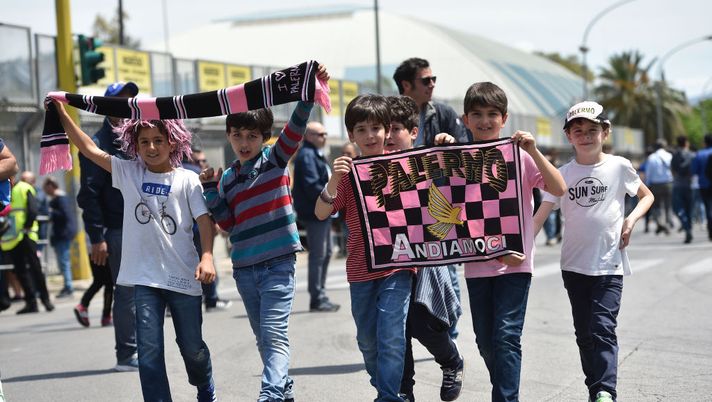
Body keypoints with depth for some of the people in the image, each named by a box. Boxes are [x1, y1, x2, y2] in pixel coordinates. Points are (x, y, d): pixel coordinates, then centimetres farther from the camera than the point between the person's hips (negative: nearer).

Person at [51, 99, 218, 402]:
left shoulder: (187, 180, -2)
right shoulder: (128, 172, 4)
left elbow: (204, 220, -8)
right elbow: (89, 149, 4)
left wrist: (207, 256, -22)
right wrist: (62, 113, 0)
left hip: (183, 275, -1)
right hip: (145, 276, 1)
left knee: (191, 345, 13)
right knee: (149, 348, -5)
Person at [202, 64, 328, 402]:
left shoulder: (276, 159, 0)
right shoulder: (227, 178, 10)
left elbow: (295, 127, -15)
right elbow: (227, 223, 5)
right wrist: (210, 190, -5)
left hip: (278, 262, -5)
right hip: (244, 267, 5)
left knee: (274, 334, -15)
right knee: (263, 337, 15)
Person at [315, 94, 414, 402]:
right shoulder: (347, 172, 2)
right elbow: (321, 213, -9)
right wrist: (334, 180, -22)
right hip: (360, 269, 3)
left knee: (391, 336, -12)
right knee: (368, 339, 15)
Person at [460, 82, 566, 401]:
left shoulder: (519, 156, -2)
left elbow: (559, 189, -12)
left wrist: (533, 151, -20)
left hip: (514, 263, -4)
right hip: (477, 264, 4)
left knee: (506, 335, -13)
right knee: (486, 340, 11)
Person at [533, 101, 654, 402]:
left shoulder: (618, 166, -2)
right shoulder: (563, 174, 1)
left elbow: (647, 196, 13)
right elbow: (540, 216, -4)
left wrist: (631, 219, -7)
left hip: (609, 264, -3)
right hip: (574, 265, 3)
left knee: (603, 329, -15)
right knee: (584, 333, 8)